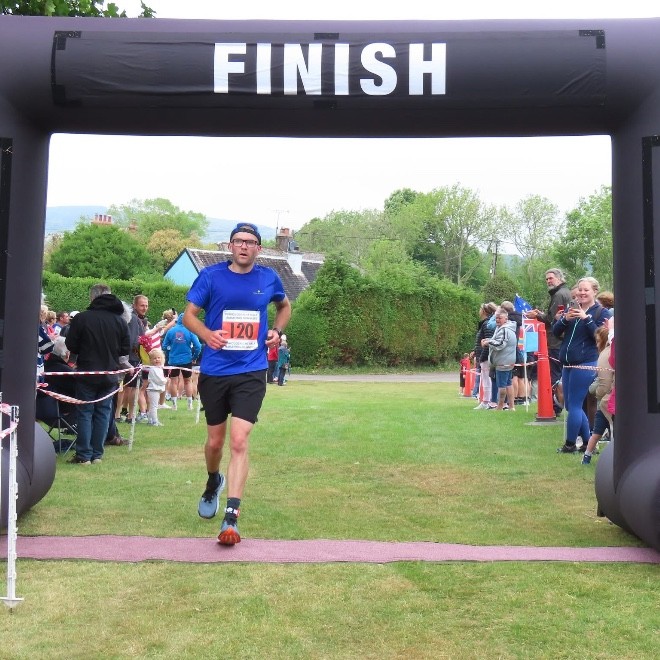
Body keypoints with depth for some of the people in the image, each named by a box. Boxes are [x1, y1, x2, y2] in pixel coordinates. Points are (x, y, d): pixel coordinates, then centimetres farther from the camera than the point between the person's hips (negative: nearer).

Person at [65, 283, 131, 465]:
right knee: (103, 413, 9)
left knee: (85, 413, 4)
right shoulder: (119, 321, 1)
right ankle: (97, 454, 12)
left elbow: (71, 345, -4)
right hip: (109, 375, 3)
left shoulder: (81, 318, -11)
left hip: (87, 373, -3)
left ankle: (84, 455, 4)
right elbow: (126, 349, 6)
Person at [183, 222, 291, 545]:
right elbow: (189, 315, 0)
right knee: (215, 440, 13)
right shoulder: (211, 276, -3)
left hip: (250, 373, 0)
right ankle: (213, 483, 46)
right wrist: (207, 334, -21)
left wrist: (276, 330, 3)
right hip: (214, 371, 1)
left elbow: (284, 306, 23)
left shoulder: (269, 278, 3)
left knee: (239, 441, -12)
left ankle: (231, 518, -11)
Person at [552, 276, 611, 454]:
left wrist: (586, 318, -21)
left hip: (585, 363, -7)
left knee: (574, 405, -4)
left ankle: (570, 444, 9)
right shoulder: (571, 309, 13)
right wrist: (565, 318, -11)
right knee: (572, 405, 12)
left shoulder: (601, 312, -2)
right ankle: (588, 443, 23)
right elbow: (556, 332, 7)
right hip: (568, 363, 7)